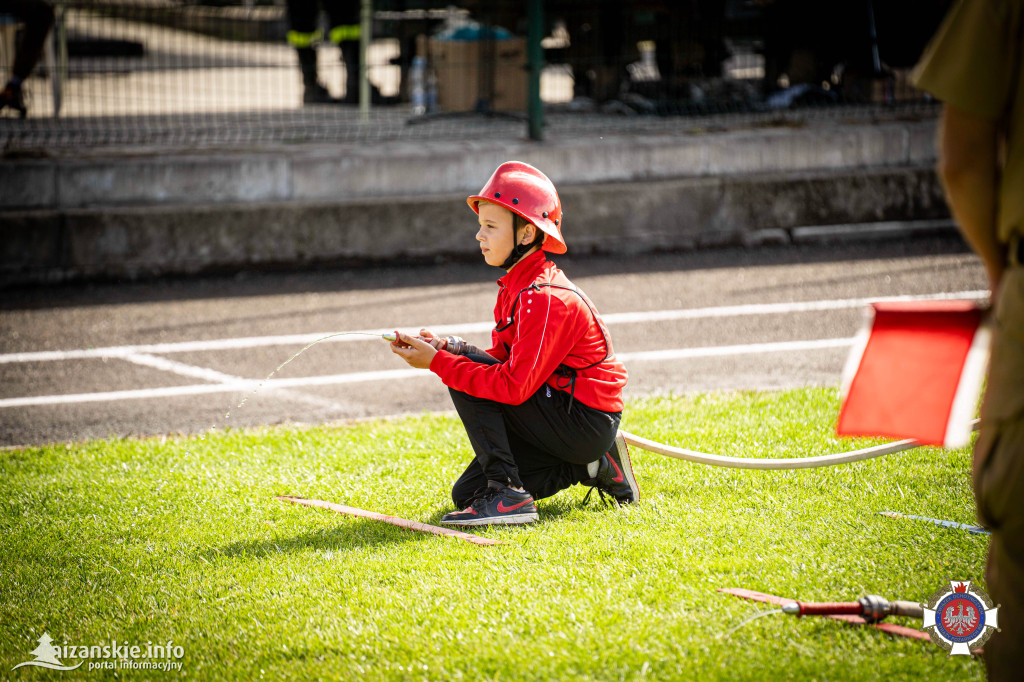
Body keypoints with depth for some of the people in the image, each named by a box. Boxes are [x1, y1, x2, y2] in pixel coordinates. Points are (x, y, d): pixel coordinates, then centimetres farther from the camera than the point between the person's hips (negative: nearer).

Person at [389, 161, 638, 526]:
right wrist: (447, 348, -7)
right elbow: (504, 362, 11)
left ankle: (508, 495, -18)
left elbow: (514, 385, -28)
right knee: (467, 493, 5)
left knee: (464, 374, -16)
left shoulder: (545, 299, -22)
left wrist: (438, 362, -25)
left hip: (586, 423, -10)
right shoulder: (517, 286, 10)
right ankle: (594, 466, 10)